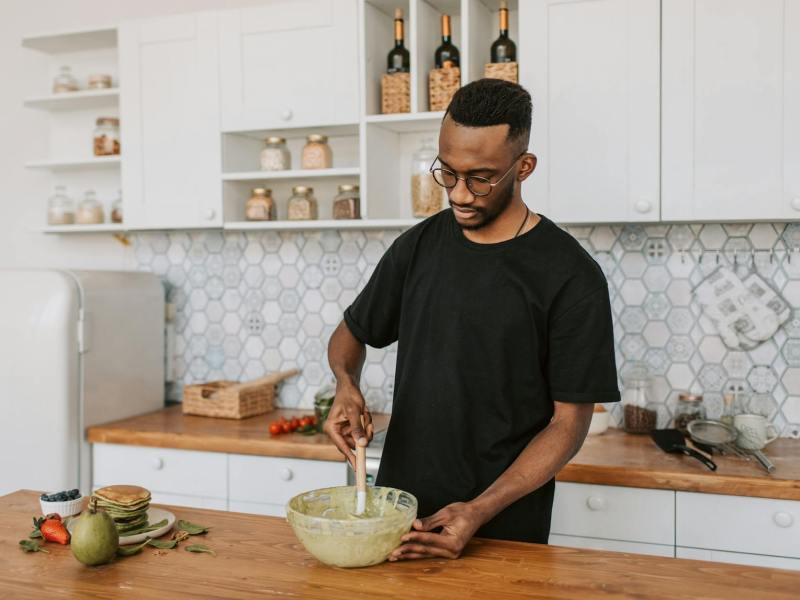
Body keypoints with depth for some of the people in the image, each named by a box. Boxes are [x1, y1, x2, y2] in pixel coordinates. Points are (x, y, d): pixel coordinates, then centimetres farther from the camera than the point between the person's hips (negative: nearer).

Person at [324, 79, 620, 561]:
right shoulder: (420, 245, 0)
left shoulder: (569, 275, -13)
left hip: (505, 529, -4)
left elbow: (569, 421, -12)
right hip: (398, 511, 4)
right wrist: (347, 387, -9)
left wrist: (480, 512, -22)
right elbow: (352, 332, 13)